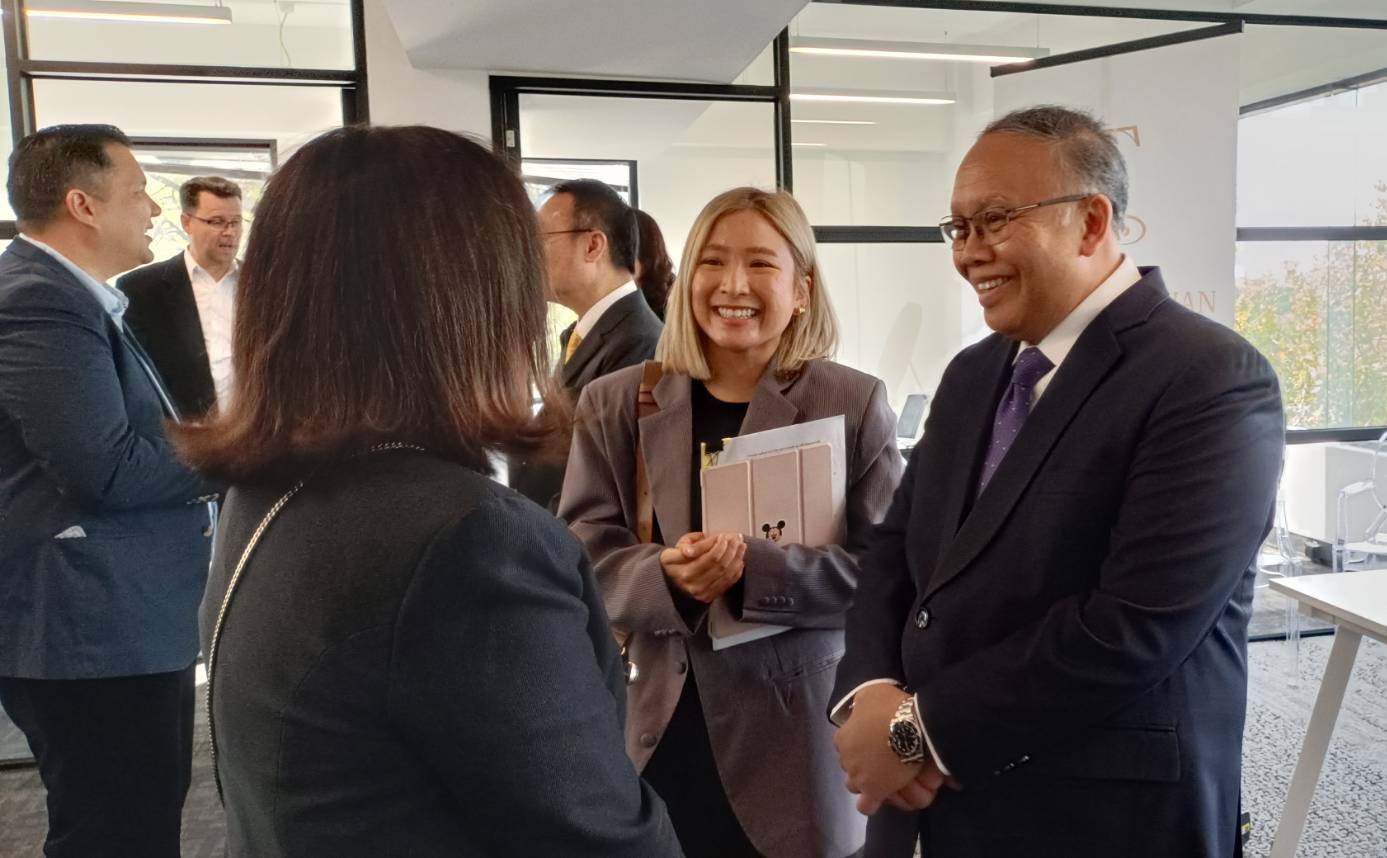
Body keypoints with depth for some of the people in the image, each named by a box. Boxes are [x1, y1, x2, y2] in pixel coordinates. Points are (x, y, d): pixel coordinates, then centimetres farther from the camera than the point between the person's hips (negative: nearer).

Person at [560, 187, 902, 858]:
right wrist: (666, 577, -21)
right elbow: (580, 559, -1)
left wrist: (753, 569, -23)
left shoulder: (854, 403, -3)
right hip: (653, 736, 2)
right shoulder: (615, 403, 3)